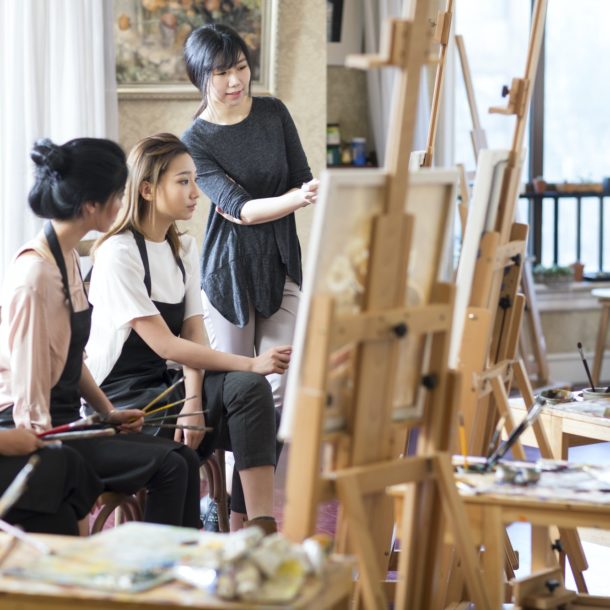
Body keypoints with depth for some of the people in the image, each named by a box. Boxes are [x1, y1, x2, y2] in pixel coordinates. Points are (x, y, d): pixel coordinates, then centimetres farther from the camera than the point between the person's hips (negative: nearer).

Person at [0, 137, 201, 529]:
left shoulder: (69, 258, 9)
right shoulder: (36, 273, -20)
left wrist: (109, 411, 7)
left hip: (66, 422, 9)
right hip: (36, 436, -9)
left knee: (183, 458, -1)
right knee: (167, 466, -14)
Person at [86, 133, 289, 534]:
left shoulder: (185, 249, 11)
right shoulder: (118, 254, -15)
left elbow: (193, 333, 2)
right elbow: (164, 344, -20)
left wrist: (193, 401, -16)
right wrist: (250, 363, -24)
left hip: (164, 385, 7)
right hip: (121, 398, -7)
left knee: (252, 389, -19)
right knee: (248, 387, -23)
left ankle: (252, 529, -19)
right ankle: (256, 528, -18)